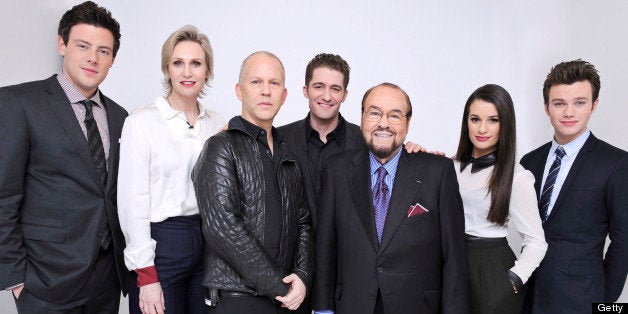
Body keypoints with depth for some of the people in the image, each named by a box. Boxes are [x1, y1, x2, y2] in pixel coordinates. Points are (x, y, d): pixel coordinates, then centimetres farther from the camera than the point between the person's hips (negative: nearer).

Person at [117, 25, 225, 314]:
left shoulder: (217, 123, 6)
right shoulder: (142, 121, -7)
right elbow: (132, 201, -9)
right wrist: (146, 276, -12)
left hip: (209, 244, 4)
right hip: (160, 244, -4)